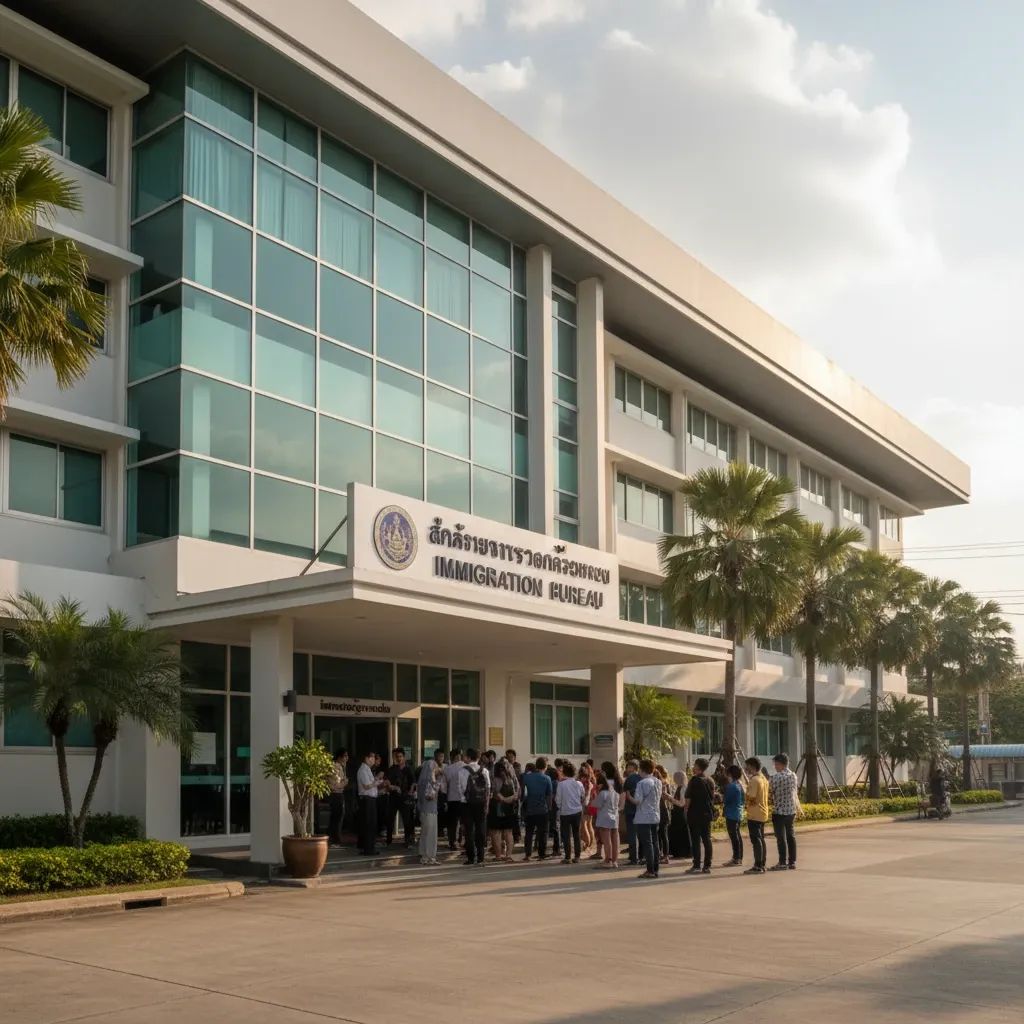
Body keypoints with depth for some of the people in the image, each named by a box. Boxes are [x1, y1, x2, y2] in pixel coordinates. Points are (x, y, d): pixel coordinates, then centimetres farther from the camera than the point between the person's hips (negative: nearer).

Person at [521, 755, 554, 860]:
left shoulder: (527, 776, -2)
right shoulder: (547, 778, -8)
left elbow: (523, 791, 11)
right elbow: (550, 795, -4)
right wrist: (549, 807, 5)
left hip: (530, 809, 2)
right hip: (542, 809, -2)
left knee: (529, 832, 11)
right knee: (542, 832, 6)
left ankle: (527, 854, 8)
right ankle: (541, 854, 6)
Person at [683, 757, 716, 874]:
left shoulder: (694, 781, -12)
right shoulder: (710, 781, 8)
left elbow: (688, 798, -13)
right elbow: (712, 798, 14)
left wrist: (686, 807, 1)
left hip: (695, 814, -6)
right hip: (707, 814, 6)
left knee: (696, 840, -2)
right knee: (707, 839, 8)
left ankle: (697, 866, -3)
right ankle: (707, 866, 9)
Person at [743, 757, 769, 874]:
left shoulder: (754, 780, -16)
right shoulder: (764, 779, 13)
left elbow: (751, 797, -20)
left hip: (754, 814, -9)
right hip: (763, 813, 9)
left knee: (756, 840, -7)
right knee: (761, 839, 13)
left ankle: (757, 866, -8)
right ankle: (762, 865, 17)